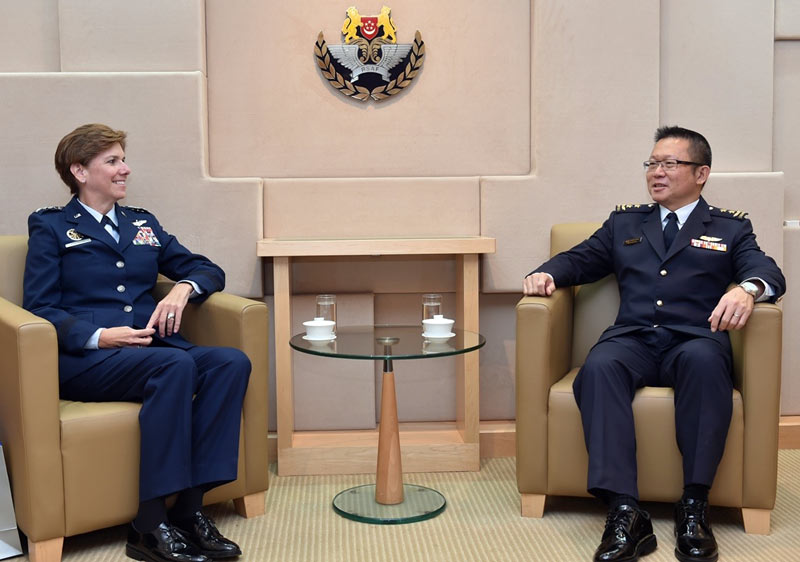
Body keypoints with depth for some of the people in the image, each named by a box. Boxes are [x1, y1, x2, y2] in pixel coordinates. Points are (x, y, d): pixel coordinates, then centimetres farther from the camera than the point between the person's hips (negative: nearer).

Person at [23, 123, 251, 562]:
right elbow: (37, 307, 0)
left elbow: (208, 270, 22)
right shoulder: (50, 227, 12)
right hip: (83, 358, -5)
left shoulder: (143, 223, 26)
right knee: (176, 365, -36)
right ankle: (149, 526, -32)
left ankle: (189, 509, -28)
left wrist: (183, 288, -2)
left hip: (153, 346, 5)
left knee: (232, 362, -26)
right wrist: (99, 336, -17)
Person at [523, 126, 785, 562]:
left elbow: (767, 271, 4)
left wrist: (748, 289, -22)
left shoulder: (731, 228, 20)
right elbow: (579, 260, 21)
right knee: (599, 368, -34)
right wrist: (546, 274, -4)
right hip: (633, 340, 2)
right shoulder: (624, 223, 28)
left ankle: (694, 506, -32)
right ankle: (625, 514, -40)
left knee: (705, 360, -38)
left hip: (694, 341, -1)